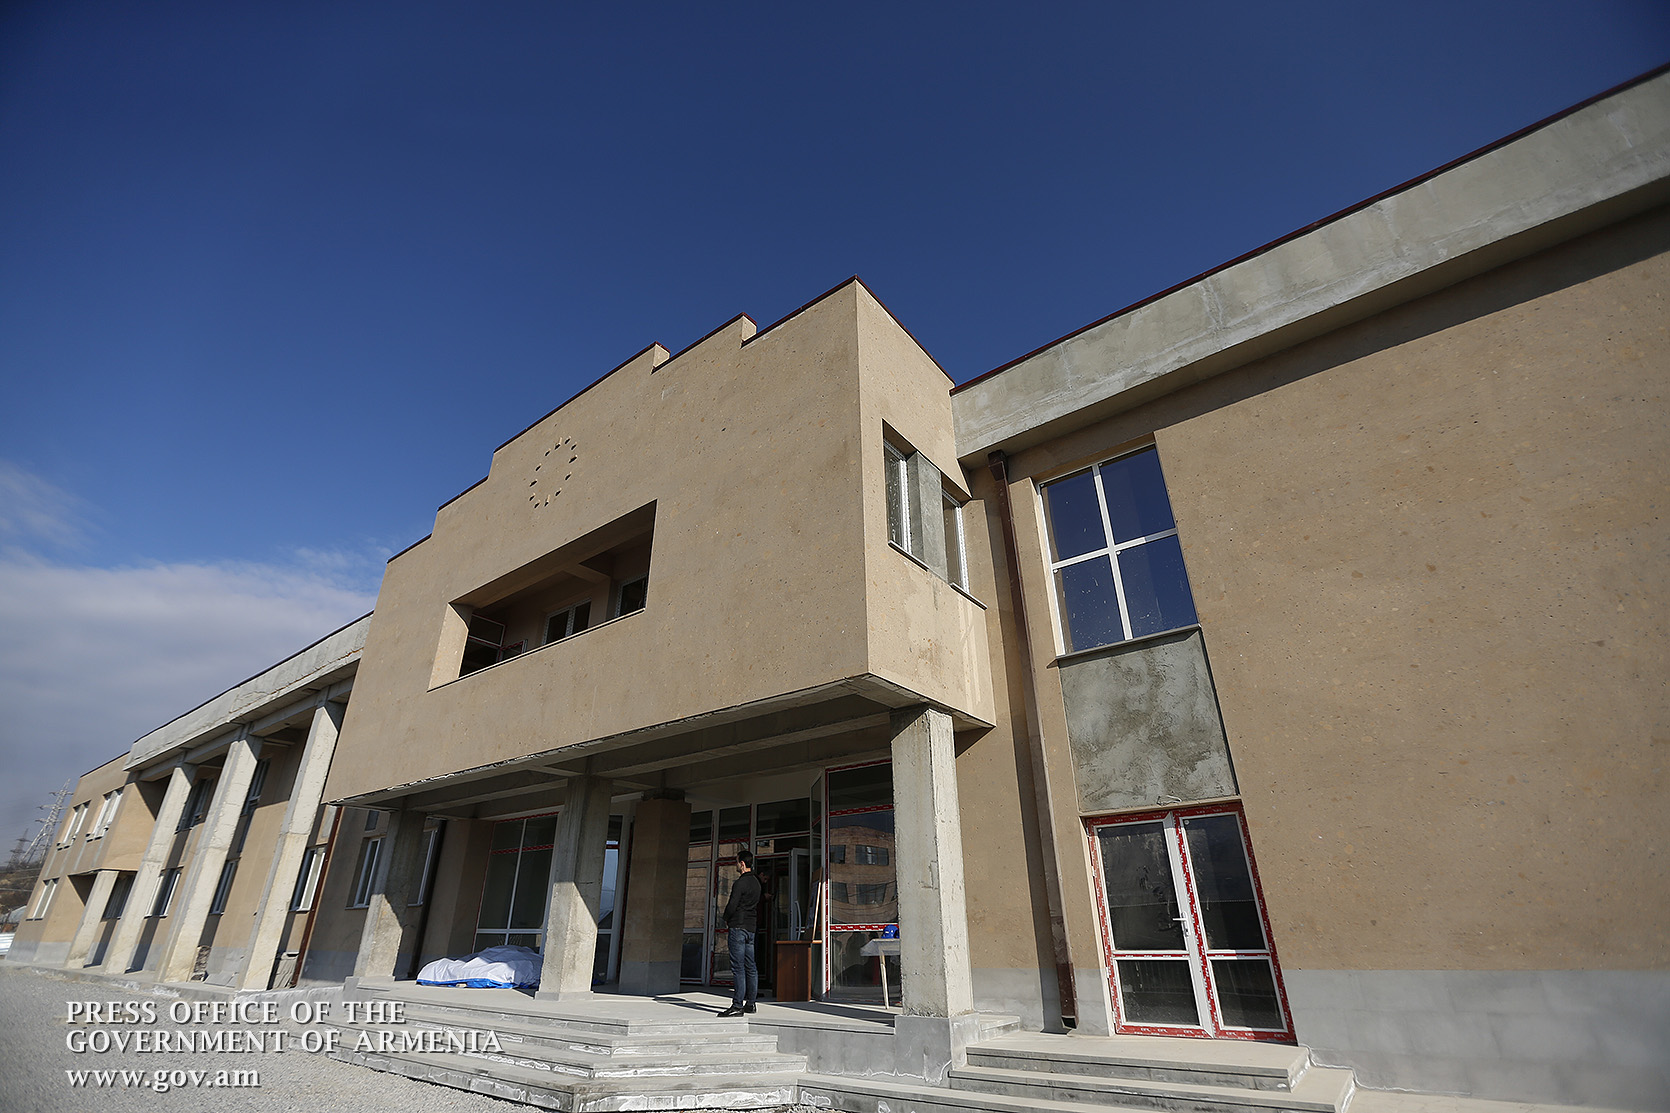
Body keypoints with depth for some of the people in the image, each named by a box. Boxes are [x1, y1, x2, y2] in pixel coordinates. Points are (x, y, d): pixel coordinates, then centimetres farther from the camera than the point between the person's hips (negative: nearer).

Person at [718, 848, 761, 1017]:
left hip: (738, 926, -9)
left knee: (738, 966, -7)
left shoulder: (740, 883, -14)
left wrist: (726, 919, 4)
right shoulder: (756, 882, 14)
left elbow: (732, 905, -16)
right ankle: (750, 1003, 15)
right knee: (750, 966, 11)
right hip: (751, 927, 9)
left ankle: (737, 1005, -6)